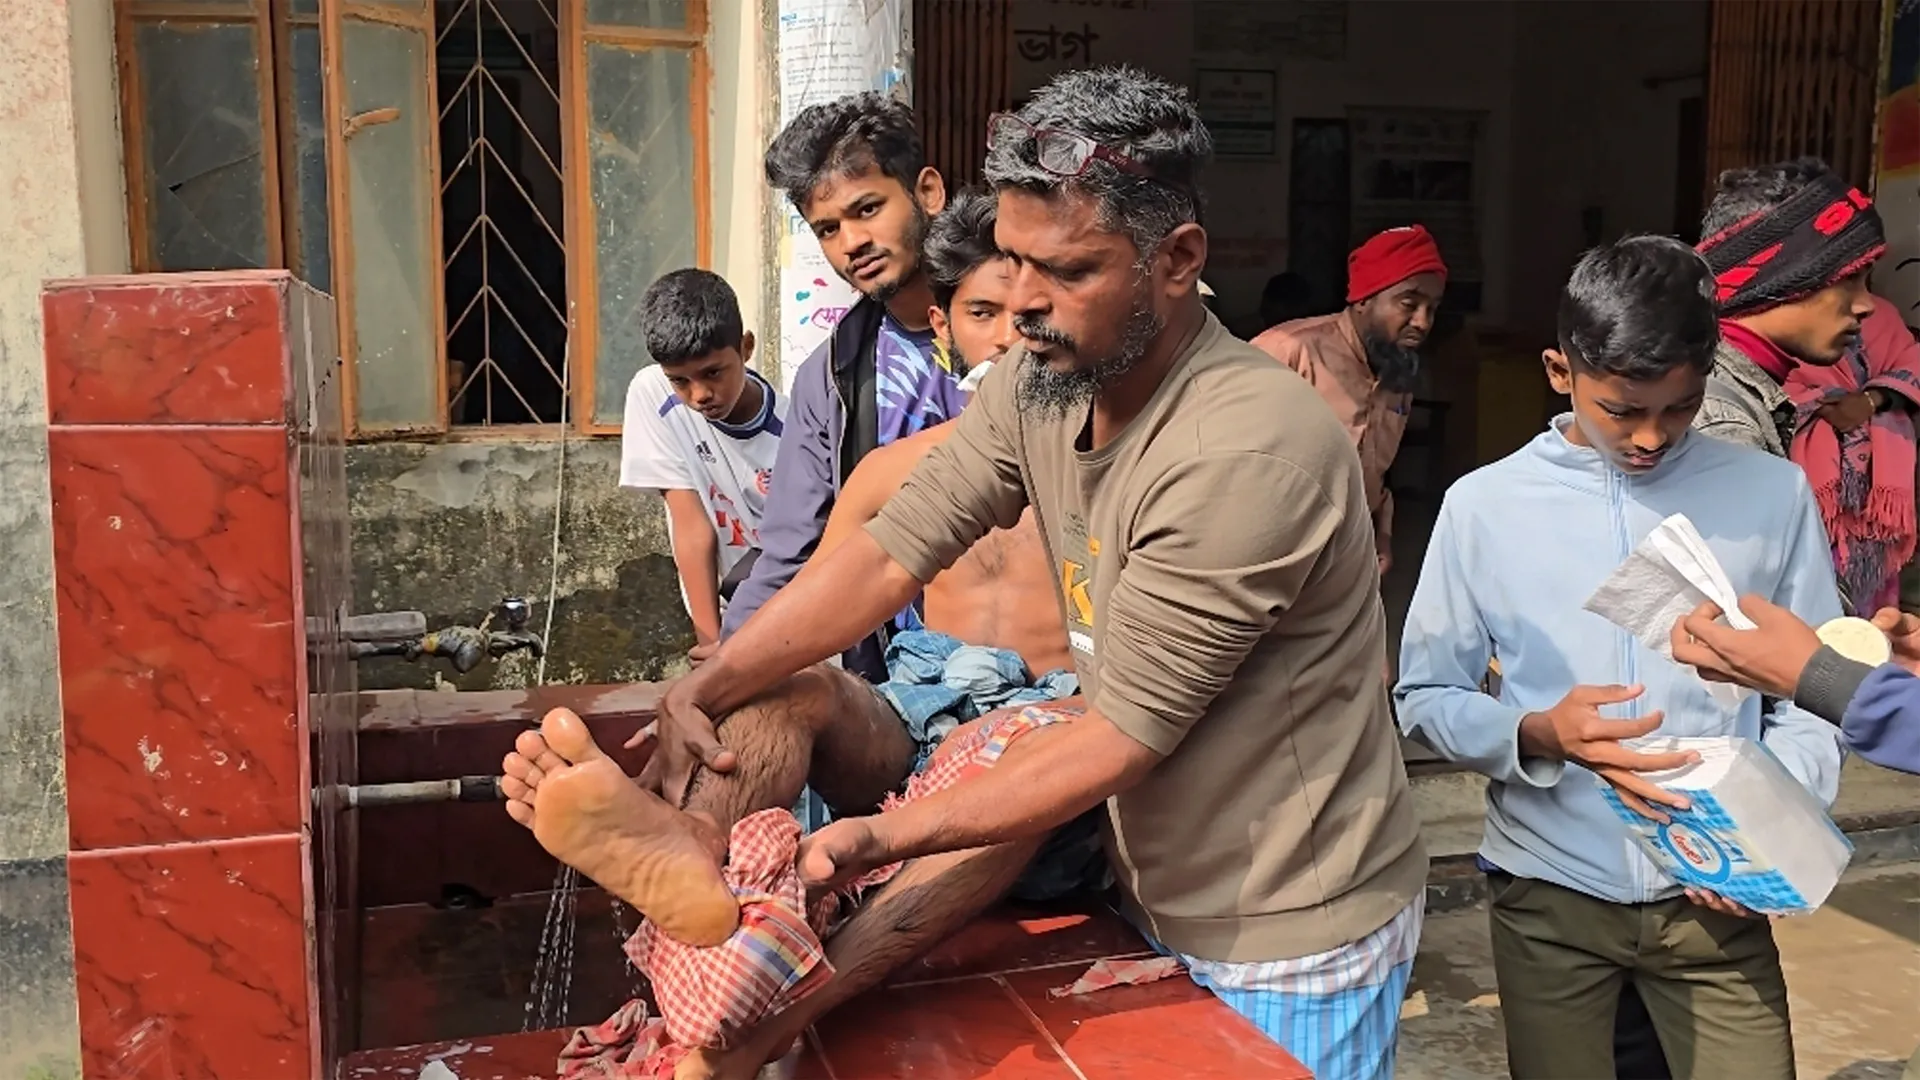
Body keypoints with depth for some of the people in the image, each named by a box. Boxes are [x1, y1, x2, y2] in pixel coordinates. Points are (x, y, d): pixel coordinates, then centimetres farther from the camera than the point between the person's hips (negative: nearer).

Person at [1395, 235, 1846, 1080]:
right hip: (1550, 894, 0)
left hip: (1714, 895, 1)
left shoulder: (1773, 495, -2)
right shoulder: (1485, 505, -7)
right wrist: (1536, 735, -20)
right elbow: (1424, 698, -2)